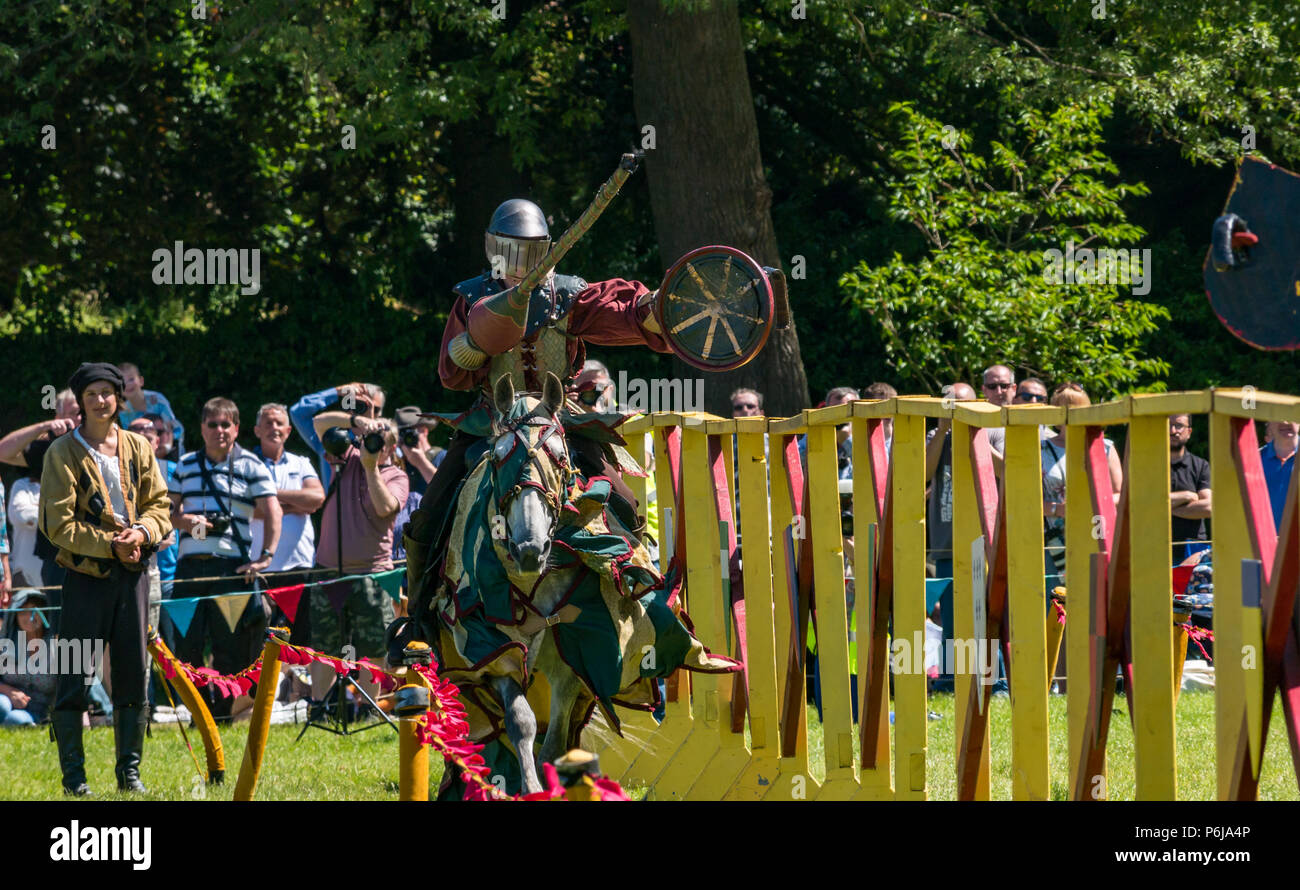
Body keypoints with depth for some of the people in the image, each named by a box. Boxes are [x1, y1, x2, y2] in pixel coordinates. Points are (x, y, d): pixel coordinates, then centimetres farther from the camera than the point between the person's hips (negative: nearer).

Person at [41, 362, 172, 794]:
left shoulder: (138, 449, 10)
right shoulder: (63, 453, -3)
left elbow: (158, 505, 11)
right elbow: (59, 523, -8)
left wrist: (141, 533, -11)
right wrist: (109, 544, -16)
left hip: (132, 573, 4)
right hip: (85, 575, -4)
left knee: (133, 674, 7)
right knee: (73, 678, -4)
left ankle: (130, 770, 15)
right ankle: (73, 775, 1)